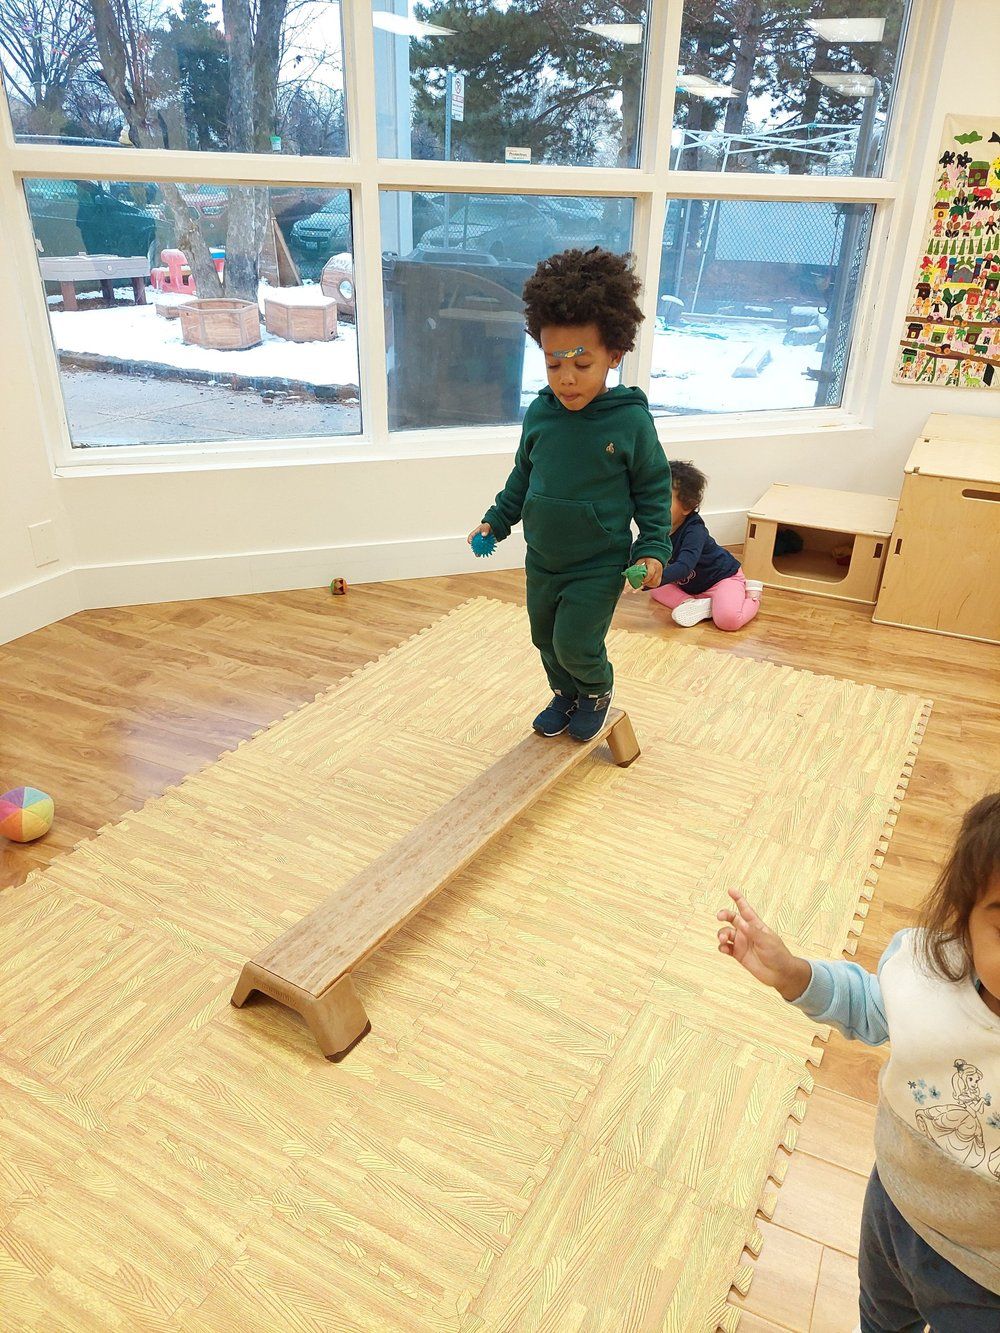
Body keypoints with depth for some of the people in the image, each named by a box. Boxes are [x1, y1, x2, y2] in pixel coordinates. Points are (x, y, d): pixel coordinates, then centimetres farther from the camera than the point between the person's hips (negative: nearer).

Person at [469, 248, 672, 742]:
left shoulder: (630, 420, -18)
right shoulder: (539, 414, -7)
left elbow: (653, 488, -7)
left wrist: (653, 548, -13)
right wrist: (496, 520, 8)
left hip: (599, 566, -5)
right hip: (542, 561, 5)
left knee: (574, 644, -4)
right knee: (545, 639, 19)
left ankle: (597, 689, 30)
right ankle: (565, 695, 46)